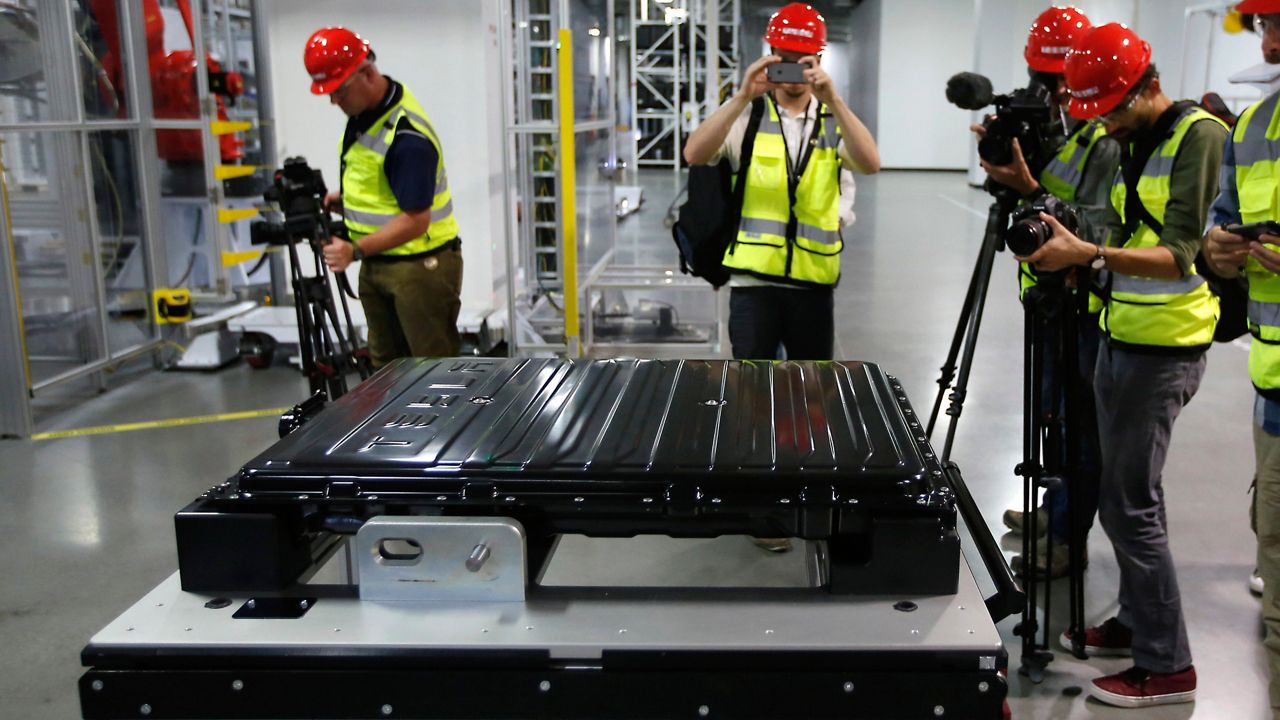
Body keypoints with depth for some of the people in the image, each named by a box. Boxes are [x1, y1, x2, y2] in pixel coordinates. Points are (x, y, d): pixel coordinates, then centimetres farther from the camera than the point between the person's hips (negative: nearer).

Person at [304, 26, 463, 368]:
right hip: (377, 263, 9)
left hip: (420, 266, -9)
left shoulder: (407, 136, -24)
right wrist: (346, 201, 4)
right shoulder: (363, 112, 5)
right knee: (385, 365, 15)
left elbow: (416, 219, -24)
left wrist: (356, 250, -28)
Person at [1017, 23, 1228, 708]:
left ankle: (1167, 665, 4)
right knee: (1124, 495, 15)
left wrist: (1088, 254, -34)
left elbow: (1179, 256, -22)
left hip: (1164, 348, -9)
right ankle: (1137, 620, 29)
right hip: (1120, 336, 9)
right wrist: (1065, 243, 0)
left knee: (1129, 503, -7)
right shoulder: (1132, 145, 14)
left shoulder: (1199, 135, -13)